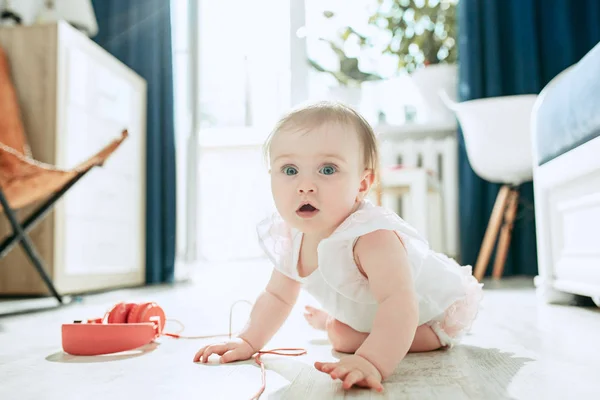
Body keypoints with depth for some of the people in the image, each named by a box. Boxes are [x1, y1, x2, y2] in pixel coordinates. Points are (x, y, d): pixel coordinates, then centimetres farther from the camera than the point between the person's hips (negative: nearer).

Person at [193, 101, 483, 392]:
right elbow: (277, 296, -2)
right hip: (368, 311, 6)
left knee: (343, 337, -22)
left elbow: (399, 302, -54)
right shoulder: (291, 238, -18)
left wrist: (373, 362, -67)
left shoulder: (373, 237, -42)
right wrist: (247, 341, -10)